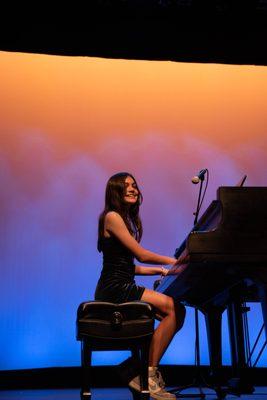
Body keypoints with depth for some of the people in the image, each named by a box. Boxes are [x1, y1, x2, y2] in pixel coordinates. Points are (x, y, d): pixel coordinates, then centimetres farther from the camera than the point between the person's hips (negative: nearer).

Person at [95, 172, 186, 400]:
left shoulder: (128, 219, 22)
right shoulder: (112, 217, -7)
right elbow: (142, 255, -12)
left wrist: (159, 270, 9)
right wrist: (174, 261, -2)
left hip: (124, 288, 9)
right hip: (113, 290, -9)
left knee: (178, 311, -6)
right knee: (173, 308, -19)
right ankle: (148, 376, -10)